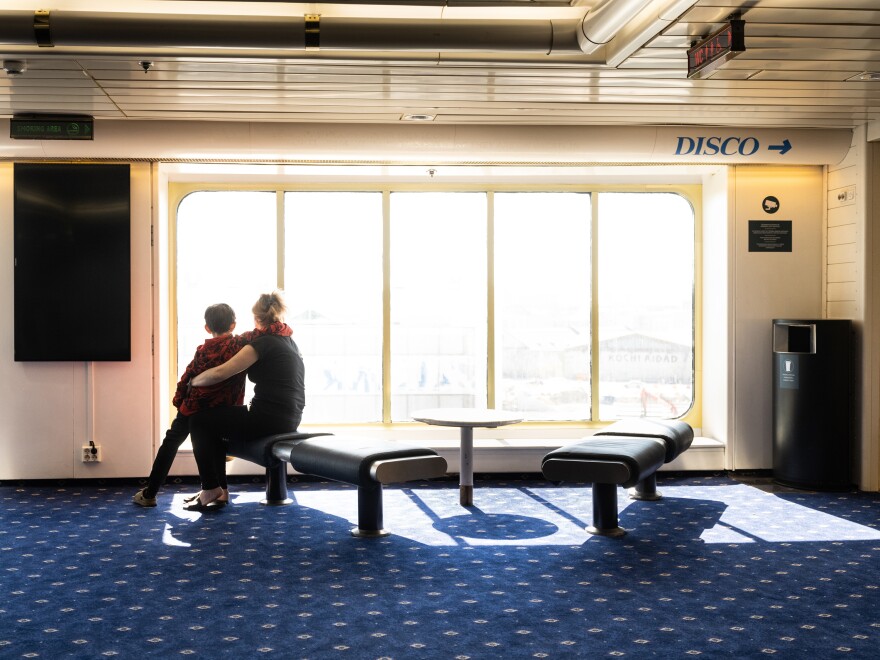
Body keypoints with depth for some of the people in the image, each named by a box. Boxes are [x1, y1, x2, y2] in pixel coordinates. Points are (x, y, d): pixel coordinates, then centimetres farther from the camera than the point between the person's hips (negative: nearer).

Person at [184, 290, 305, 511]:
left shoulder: (264, 342, -11)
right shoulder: (289, 342, 15)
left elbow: (220, 373, -16)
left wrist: (192, 382, 0)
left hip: (269, 418, -9)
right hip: (289, 419, 9)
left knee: (200, 421, 8)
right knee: (215, 420, 23)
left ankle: (211, 491, 10)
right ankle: (219, 491, 21)